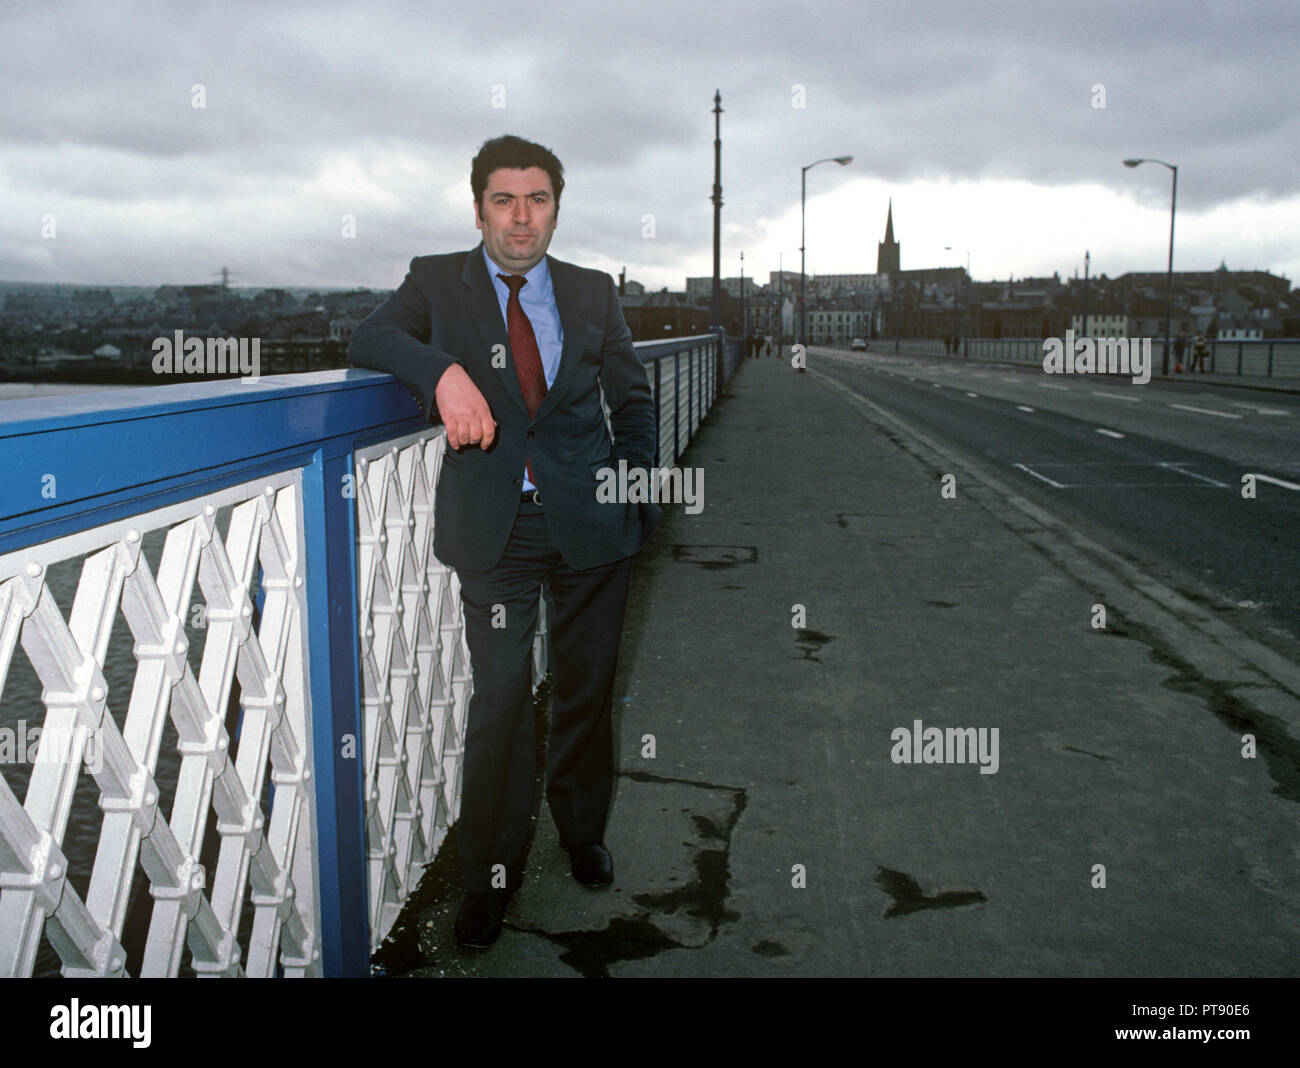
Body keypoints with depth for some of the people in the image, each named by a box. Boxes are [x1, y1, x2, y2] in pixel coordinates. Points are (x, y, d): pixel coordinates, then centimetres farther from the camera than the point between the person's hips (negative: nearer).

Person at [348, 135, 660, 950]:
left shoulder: (594, 293, 9)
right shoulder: (438, 281, 5)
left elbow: (633, 400, 17)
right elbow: (368, 341, -8)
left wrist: (638, 500, 11)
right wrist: (443, 370, -26)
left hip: (588, 519, 2)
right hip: (495, 526, -2)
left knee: (587, 691, 13)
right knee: (500, 699, -6)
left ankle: (584, 833, 36)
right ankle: (492, 875, 14)